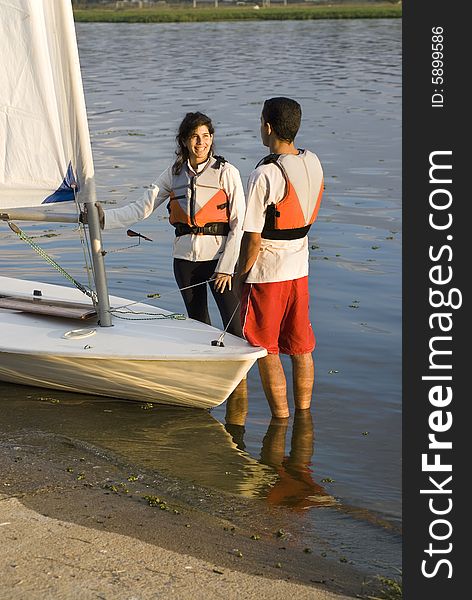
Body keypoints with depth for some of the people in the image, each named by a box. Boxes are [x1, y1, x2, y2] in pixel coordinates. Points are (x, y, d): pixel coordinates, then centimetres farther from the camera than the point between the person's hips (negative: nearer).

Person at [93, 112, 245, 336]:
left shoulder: (226, 172, -3)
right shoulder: (174, 174, 8)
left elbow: (238, 224, -5)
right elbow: (142, 208, 5)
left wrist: (226, 267, -11)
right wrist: (104, 217, -9)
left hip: (218, 257, -4)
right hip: (185, 257, 4)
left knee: (235, 330, -9)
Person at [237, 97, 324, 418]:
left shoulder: (264, 175, -21)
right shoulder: (313, 163, 1)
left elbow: (253, 238, -19)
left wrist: (242, 274, -5)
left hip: (266, 272, -7)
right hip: (300, 268, 7)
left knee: (267, 351, 7)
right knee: (301, 348, 16)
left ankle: (280, 417, 15)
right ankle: (304, 415, 27)